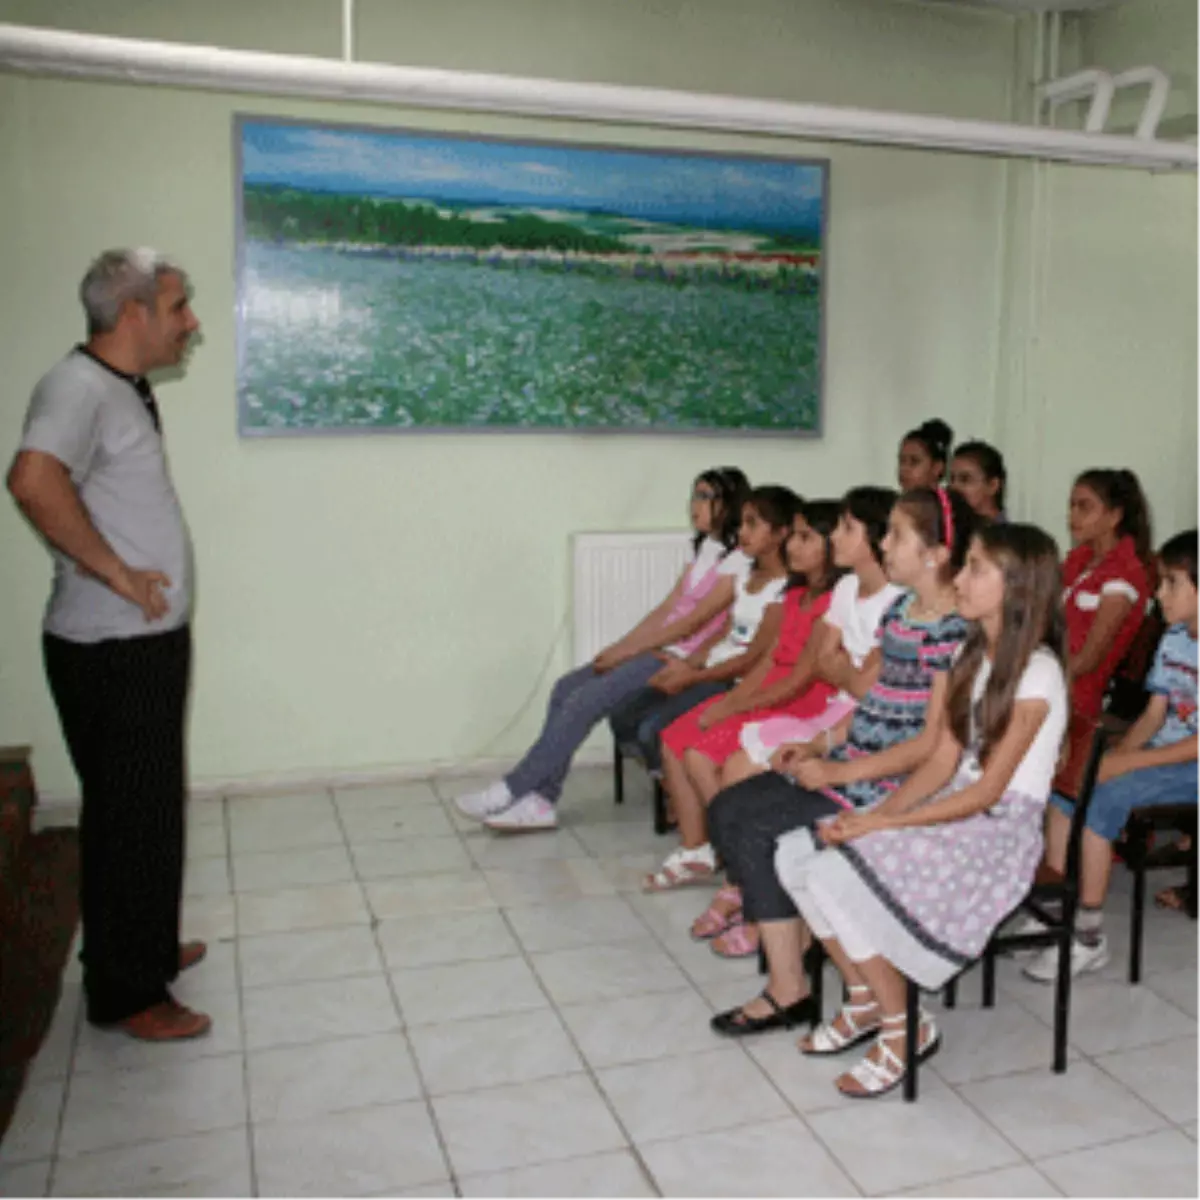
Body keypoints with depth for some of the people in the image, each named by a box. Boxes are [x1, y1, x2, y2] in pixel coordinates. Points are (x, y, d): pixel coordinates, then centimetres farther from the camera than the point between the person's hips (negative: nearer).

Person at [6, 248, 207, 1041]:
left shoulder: (127, 390, 13)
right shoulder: (78, 386, -18)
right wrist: (116, 573, -26)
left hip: (148, 643, 9)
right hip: (111, 651, -9)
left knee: (151, 809, 20)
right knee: (130, 818, 1)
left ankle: (145, 947, 37)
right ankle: (125, 993, 16)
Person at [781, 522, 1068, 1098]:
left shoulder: (1036, 673, -16)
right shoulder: (974, 656, 9)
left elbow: (987, 791, -18)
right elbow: (943, 761, 5)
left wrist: (883, 822, -20)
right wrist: (876, 816, -10)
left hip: (1002, 831, -8)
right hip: (953, 809, 8)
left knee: (840, 877, -24)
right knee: (797, 854, -8)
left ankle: (904, 1028, -3)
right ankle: (865, 1000, 8)